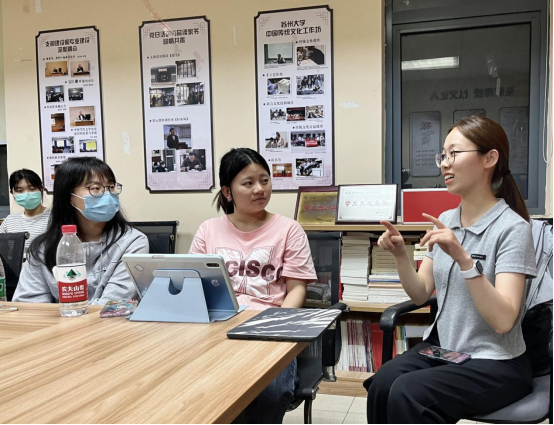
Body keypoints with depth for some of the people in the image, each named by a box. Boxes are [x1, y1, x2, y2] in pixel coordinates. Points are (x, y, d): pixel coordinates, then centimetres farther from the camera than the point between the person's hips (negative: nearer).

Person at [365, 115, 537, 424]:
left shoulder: (512, 228, -14)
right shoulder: (446, 221, 6)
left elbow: (503, 320, -23)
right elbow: (421, 294, 6)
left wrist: (463, 258, -33)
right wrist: (400, 255, -11)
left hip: (495, 363, -5)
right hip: (441, 348, 5)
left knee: (407, 395, -28)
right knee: (381, 384, -24)